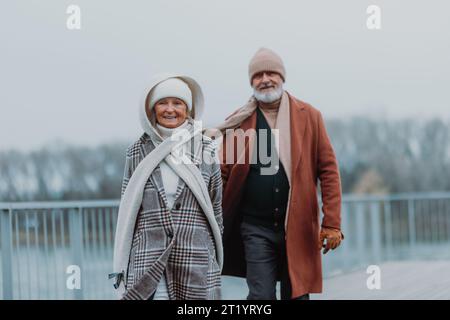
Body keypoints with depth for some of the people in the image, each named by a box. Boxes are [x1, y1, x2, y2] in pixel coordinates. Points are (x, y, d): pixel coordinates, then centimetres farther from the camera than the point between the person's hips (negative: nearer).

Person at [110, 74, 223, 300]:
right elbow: (126, 211, 9)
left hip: (196, 261, 0)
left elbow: (215, 207, 11)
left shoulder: (206, 149, 6)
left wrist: (216, 260, 11)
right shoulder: (137, 152, 6)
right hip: (147, 262, 0)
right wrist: (121, 268, 6)